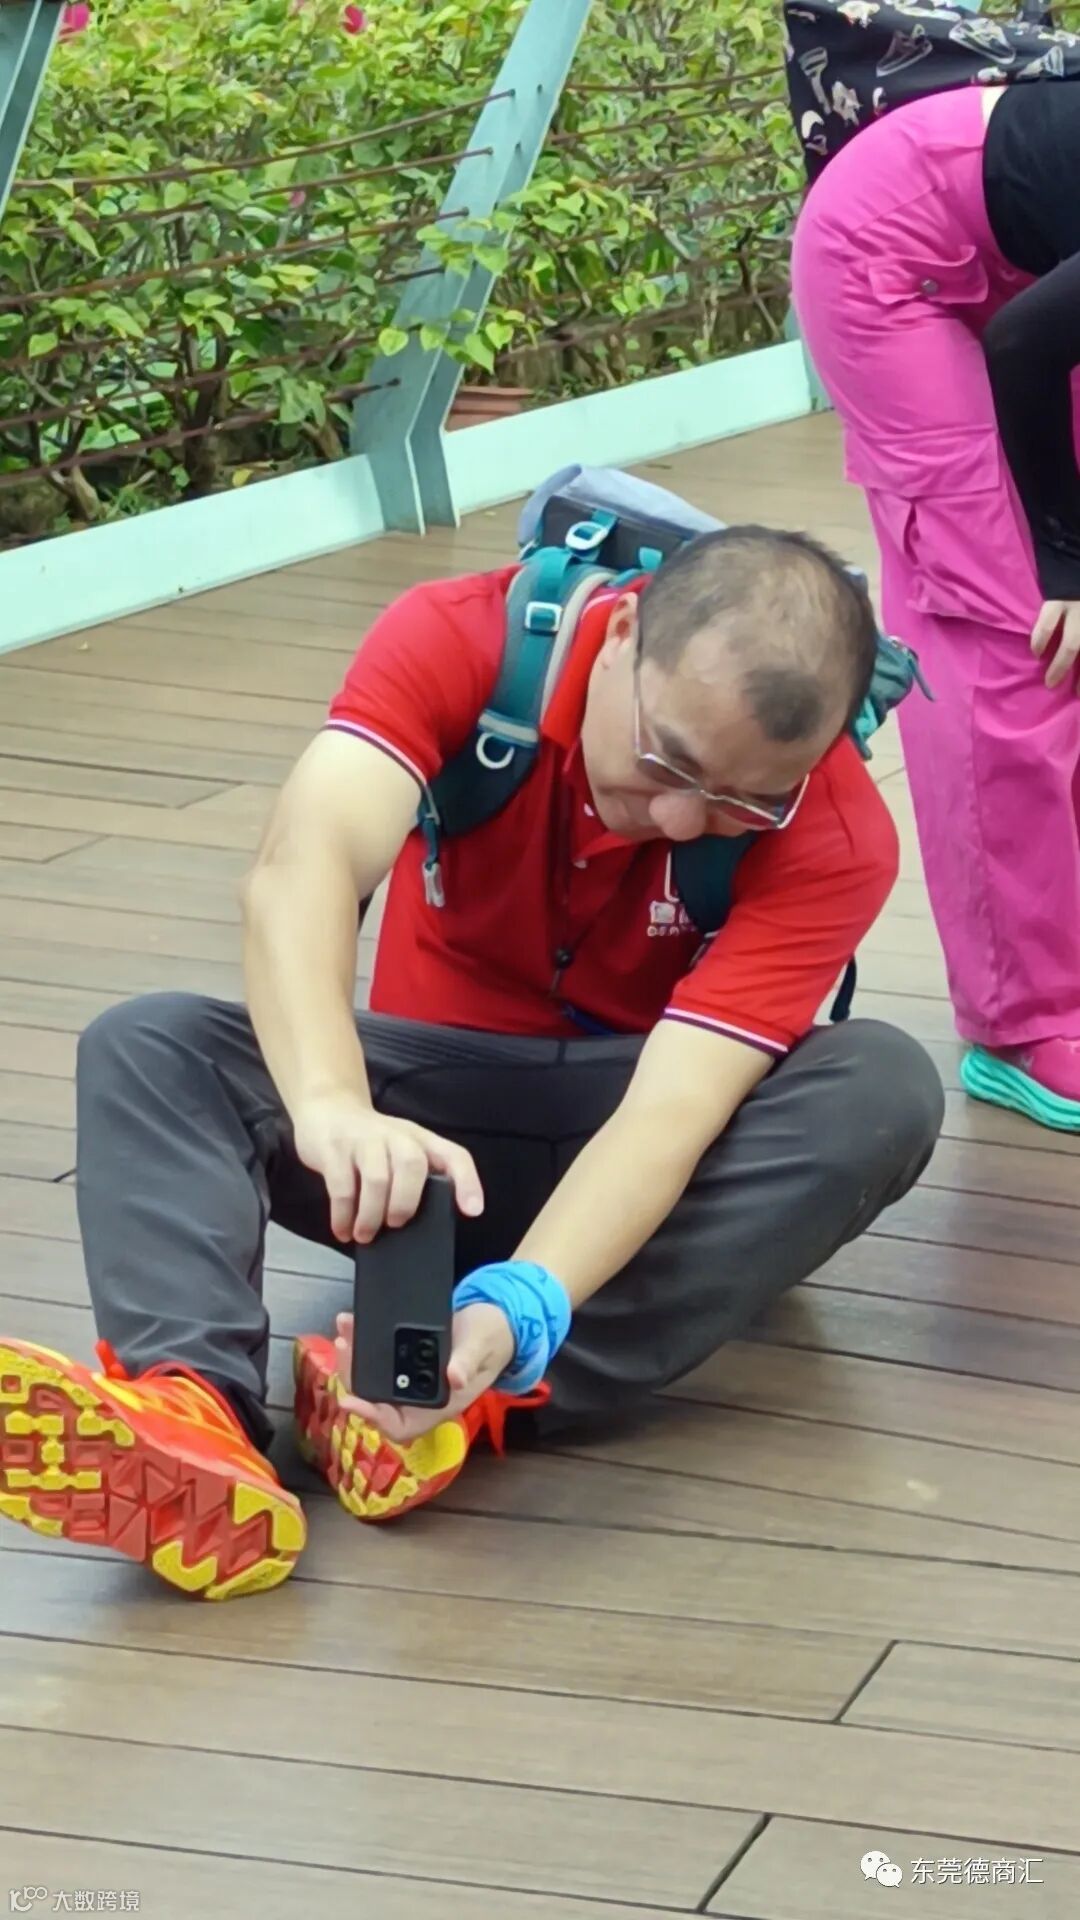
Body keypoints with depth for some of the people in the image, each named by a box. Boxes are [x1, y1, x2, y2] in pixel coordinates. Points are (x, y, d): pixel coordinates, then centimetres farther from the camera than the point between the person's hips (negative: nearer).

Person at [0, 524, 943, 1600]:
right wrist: (334, 1107, -59)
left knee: (882, 1091, -31)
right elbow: (303, 864, -39)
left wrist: (522, 1310, -51)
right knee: (145, 1048, -24)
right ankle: (196, 1413, -51)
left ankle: (479, 1403, -41)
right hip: (433, 1107, 1)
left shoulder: (836, 840, -24)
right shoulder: (460, 641, -22)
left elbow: (672, 1108, -33)